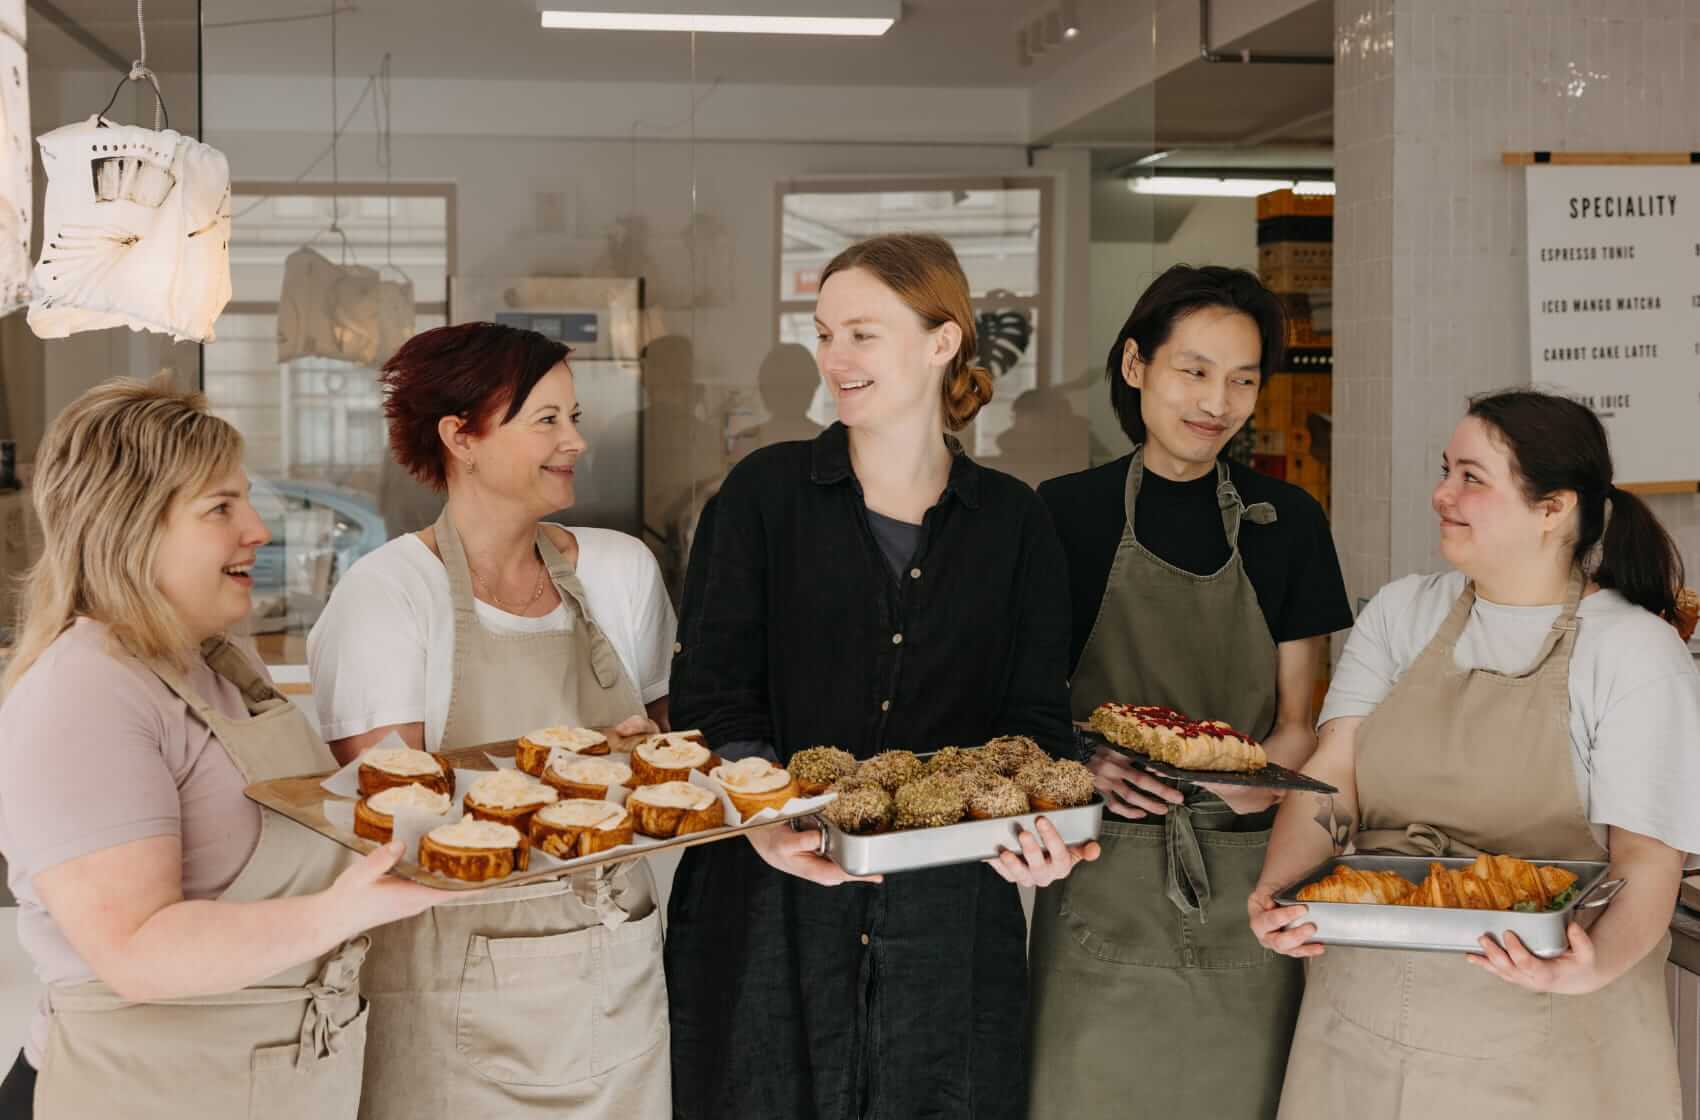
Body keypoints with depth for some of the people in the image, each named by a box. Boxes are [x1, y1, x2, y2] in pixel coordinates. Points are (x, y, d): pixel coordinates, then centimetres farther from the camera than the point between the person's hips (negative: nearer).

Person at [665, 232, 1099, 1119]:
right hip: (775, 904, -1)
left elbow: (1036, 714, 6)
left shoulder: (1013, 523, 7)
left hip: (949, 915, 1)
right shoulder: (767, 491, 3)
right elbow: (713, 690, -3)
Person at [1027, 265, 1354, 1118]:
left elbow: (1299, 714, 8)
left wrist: (1266, 770, -14)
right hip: (1104, 880, -1)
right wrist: (1085, 762, -17)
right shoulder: (1067, 513, 1)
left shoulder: (1287, 522, 6)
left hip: (1246, 882, 2)